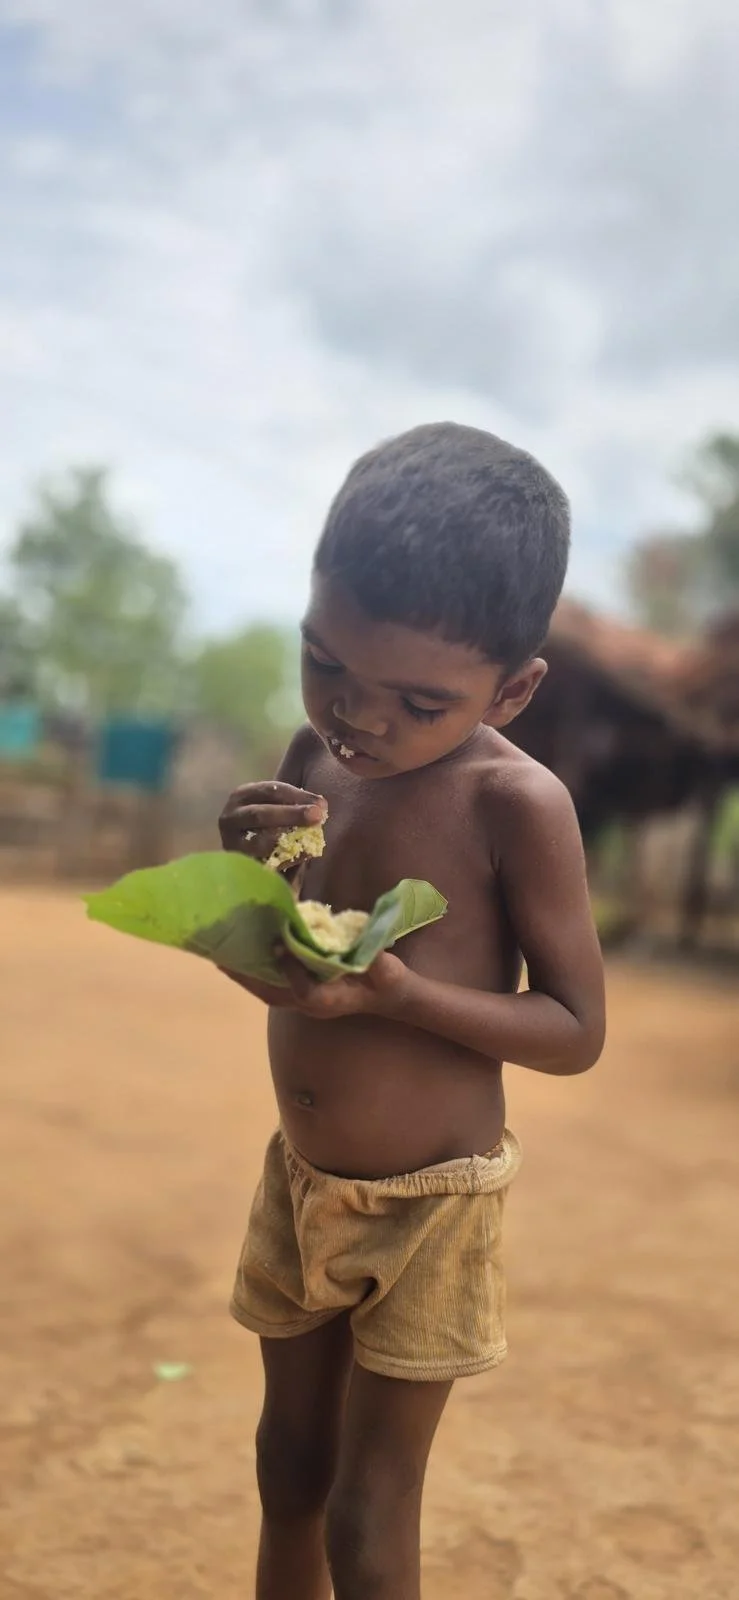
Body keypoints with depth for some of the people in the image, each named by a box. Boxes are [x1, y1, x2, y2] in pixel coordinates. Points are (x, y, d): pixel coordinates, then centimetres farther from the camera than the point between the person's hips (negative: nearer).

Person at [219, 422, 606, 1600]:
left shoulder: (517, 804, -23)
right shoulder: (317, 755, -6)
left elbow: (577, 1031, -17)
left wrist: (395, 991, -31)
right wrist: (249, 868, -17)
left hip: (428, 1203, -5)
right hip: (299, 1179, 6)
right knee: (289, 1468, 23)